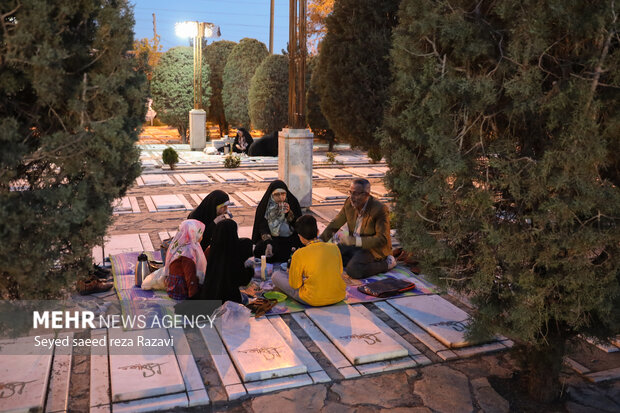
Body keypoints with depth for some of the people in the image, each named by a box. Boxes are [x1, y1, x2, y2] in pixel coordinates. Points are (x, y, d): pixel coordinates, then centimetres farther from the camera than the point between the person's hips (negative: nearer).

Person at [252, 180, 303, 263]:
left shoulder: (293, 202, -1)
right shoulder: (265, 205, -2)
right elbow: (263, 227, -7)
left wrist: (289, 213, -18)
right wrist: (268, 243, -24)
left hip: (290, 238, 0)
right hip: (271, 238, 0)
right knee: (260, 250, -26)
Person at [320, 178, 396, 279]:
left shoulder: (379, 209, -24)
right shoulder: (349, 203, -5)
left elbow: (382, 239, -26)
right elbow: (335, 224, 4)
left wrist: (356, 240, -36)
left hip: (373, 248, -6)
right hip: (354, 244, 6)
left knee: (353, 270, -29)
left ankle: (386, 263, -8)